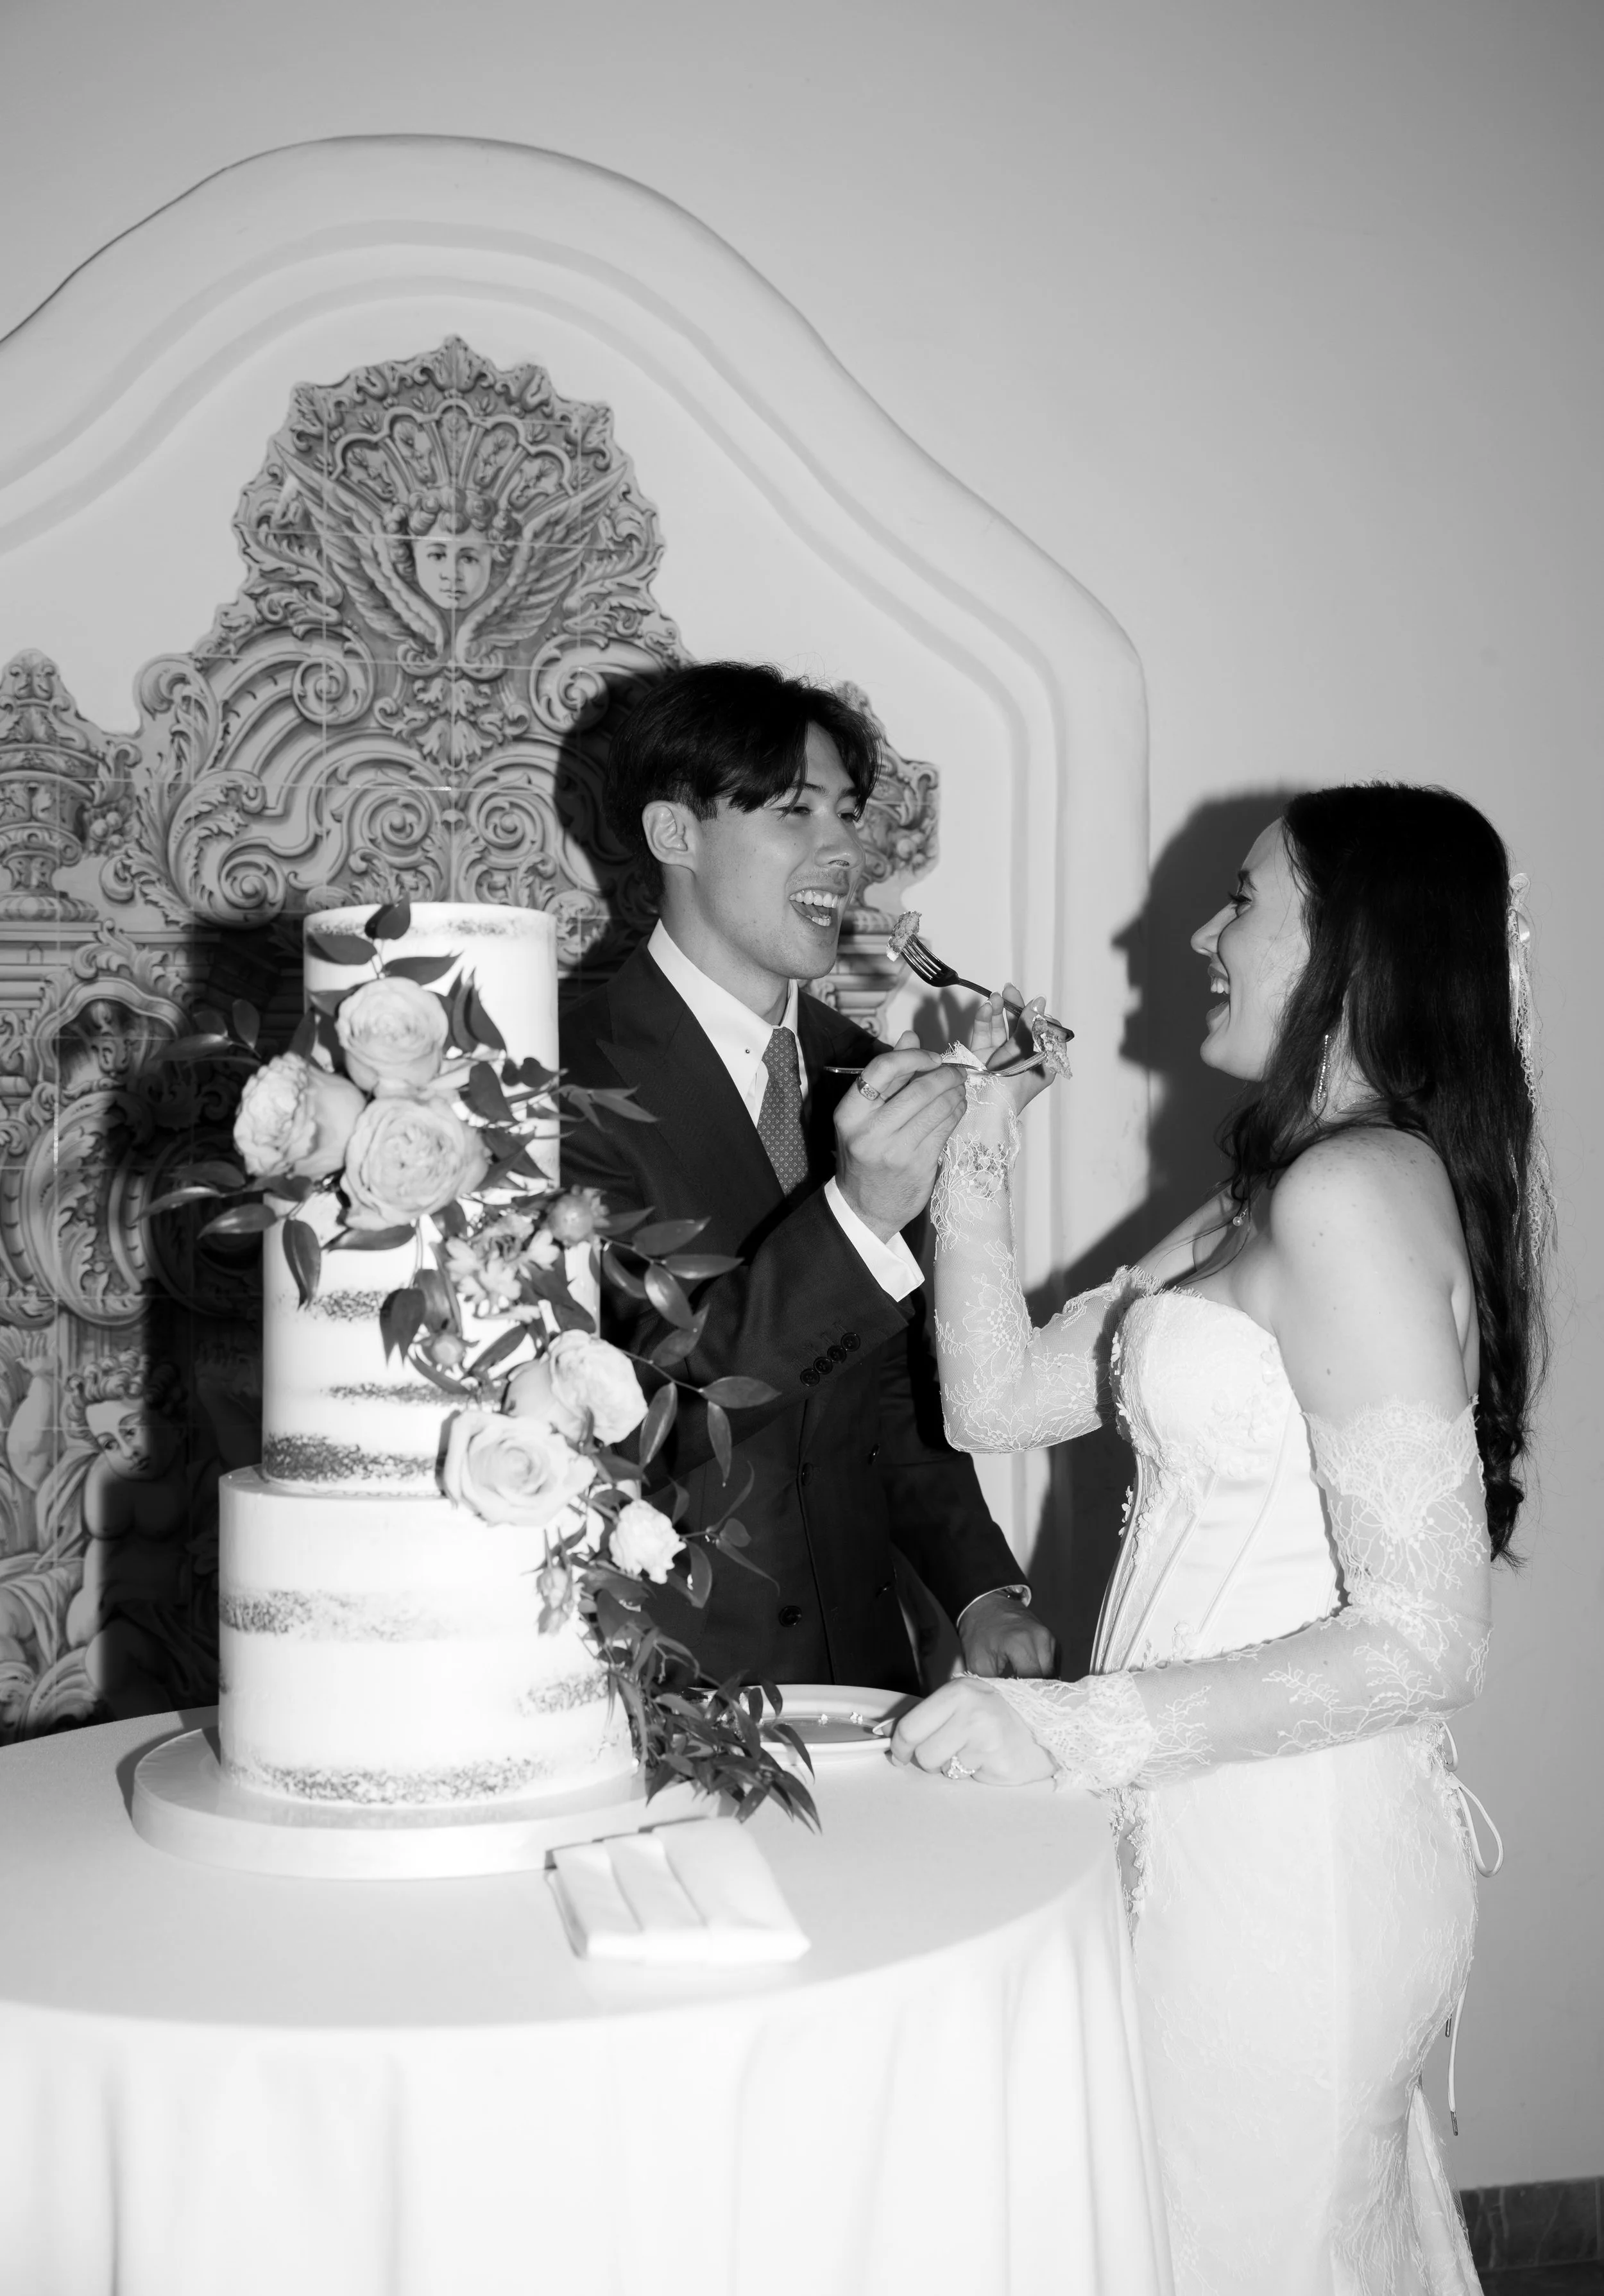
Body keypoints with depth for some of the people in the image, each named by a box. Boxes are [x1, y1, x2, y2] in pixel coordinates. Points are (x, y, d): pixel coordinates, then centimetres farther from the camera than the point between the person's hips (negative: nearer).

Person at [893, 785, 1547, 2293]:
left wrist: (1078, 1731, -25)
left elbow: (1422, 1642, -23)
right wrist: (973, 1149, 2)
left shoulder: (1355, 1191, -19)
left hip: (1286, 1863, -9)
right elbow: (997, 1399, 10)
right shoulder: (1273, 1194, 11)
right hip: (1222, 1824, 9)